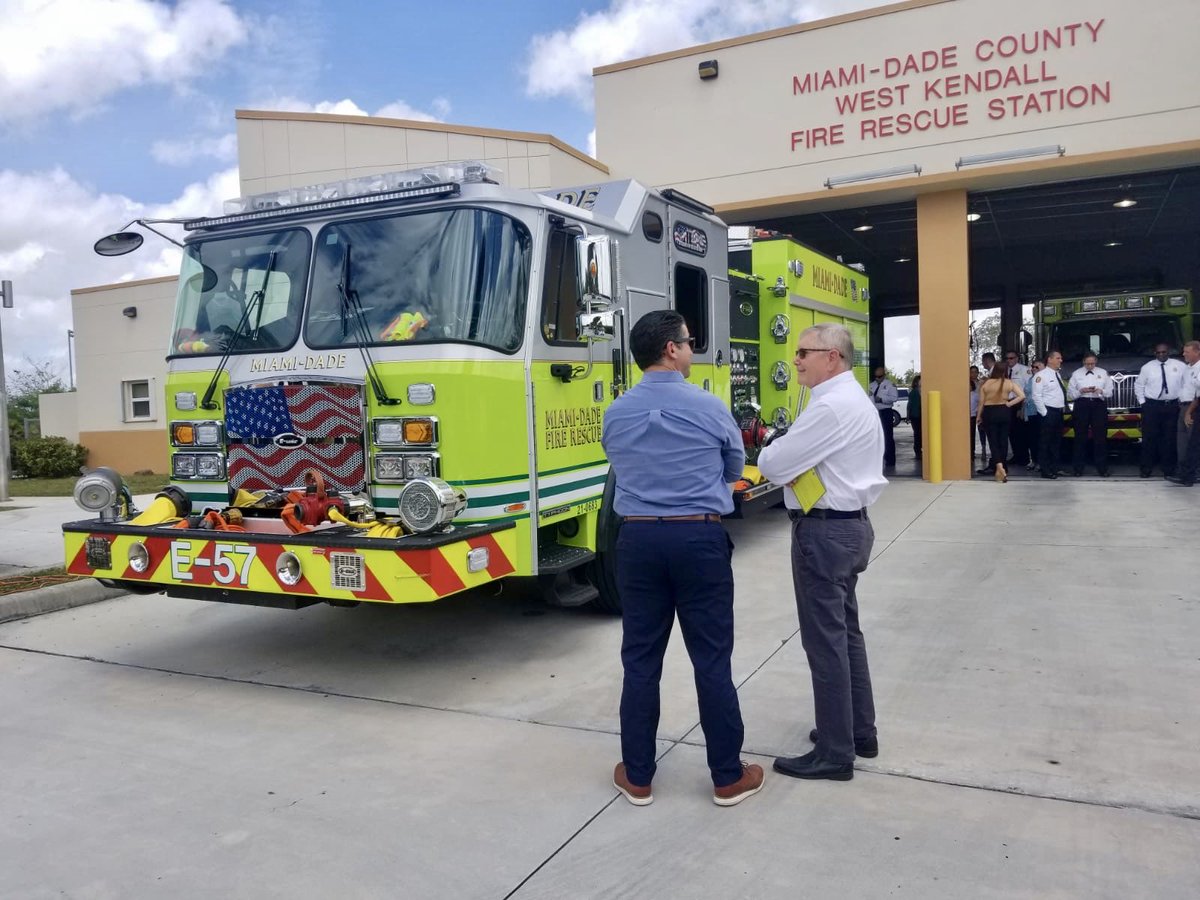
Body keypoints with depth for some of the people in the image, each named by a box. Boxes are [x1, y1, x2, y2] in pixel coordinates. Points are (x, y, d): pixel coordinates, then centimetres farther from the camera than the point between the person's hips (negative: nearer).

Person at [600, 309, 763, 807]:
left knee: (640, 659, 9)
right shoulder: (709, 407, -5)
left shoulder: (615, 414, 3)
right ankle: (728, 777, 17)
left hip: (638, 540, 3)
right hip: (700, 540, -3)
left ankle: (637, 777, 19)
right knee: (712, 660, 5)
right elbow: (735, 469, 11)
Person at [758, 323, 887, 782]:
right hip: (850, 523, 11)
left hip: (824, 530, -11)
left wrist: (770, 449, 2)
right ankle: (860, 731, 31)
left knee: (825, 640, -2)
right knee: (846, 632, 19)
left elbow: (773, 465, -19)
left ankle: (834, 754, 8)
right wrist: (787, 450, 2)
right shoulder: (856, 400, 15)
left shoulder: (831, 406, -20)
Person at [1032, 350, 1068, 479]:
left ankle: (1055, 468, 21)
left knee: (1057, 441, 13)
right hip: (1049, 413, -9)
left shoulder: (1058, 375, 16)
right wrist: (1044, 413, -16)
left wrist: (1064, 406, 11)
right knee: (1046, 442, -4)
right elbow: (1036, 396, -15)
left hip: (1059, 412, 9)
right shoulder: (1041, 375, -10)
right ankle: (1045, 470, 0)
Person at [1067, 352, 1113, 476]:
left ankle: (1102, 468, 5)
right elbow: (1070, 394, 5)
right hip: (1082, 405, -1)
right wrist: (1081, 391, -13)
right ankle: (1077, 468, 4)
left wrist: (1101, 391, -11)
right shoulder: (1076, 374, 9)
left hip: (1099, 405, 1)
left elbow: (1110, 391, 10)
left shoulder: (1103, 373, 13)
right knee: (1080, 437, -1)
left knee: (1100, 437, -2)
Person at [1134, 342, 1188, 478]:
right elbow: (1138, 385, 9)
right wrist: (1142, 401, 2)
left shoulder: (1180, 366, 3)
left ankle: (1169, 469, 13)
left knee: (1170, 438, 4)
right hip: (1152, 406, -1)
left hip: (1172, 406, 1)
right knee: (1149, 438, 0)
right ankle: (1146, 468, 7)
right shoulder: (1147, 367, 2)